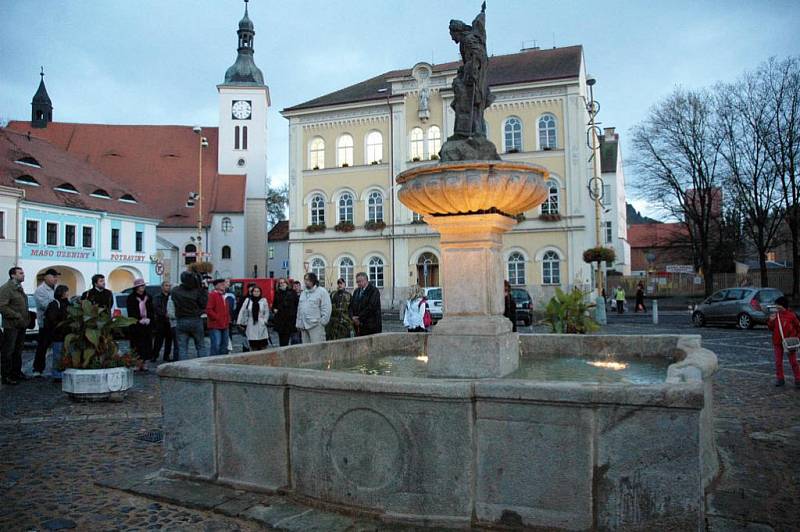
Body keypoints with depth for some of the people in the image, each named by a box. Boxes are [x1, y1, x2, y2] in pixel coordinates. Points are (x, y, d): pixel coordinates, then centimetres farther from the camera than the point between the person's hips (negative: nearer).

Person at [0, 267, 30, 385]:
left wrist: (26, 319, 11)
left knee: (18, 351, 16)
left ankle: (16, 372, 26)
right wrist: (17, 316, -18)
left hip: (21, 325, 8)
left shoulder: (19, 288, 17)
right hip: (11, 325, -8)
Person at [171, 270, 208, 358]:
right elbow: (203, 304, -11)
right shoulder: (197, 291, -11)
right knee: (201, 346, 8)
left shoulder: (175, 291, -3)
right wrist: (204, 290, -10)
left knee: (182, 347, 6)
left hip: (181, 322, 1)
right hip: (196, 321, -1)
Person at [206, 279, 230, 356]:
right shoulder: (212, 295, -10)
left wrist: (228, 319, 15)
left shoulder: (223, 295, 18)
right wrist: (217, 318, -15)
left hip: (224, 325, 9)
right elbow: (208, 310, -18)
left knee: (224, 346, 13)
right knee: (216, 346, -12)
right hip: (215, 326, -9)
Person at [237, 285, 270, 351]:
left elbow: (267, 312, 6)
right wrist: (240, 323, 4)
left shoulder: (264, 300, 1)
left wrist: (264, 321, -3)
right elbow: (242, 312, 7)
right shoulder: (247, 300, 5)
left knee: (263, 345, -3)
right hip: (251, 325, 1)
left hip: (261, 325, -1)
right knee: (253, 346, 2)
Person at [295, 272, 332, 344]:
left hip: (316, 325, -7)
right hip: (303, 326, 7)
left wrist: (322, 321, -12)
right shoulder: (303, 293, 19)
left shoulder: (321, 292, -3)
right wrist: (298, 323, 16)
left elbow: (326, 308, -8)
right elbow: (299, 309, 22)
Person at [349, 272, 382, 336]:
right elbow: (351, 306, 15)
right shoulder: (356, 291, 17)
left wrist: (359, 318, -13)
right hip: (358, 326, 6)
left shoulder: (374, 291, -6)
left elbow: (371, 307, -15)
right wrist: (352, 317, -4)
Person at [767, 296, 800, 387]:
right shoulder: (775, 315, 2)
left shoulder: (791, 315, -7)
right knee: (778, 362, 7)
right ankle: (780, 379, 17)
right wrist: (771, 321, -9)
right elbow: (771, 329, 8)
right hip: (777, 342, 3)